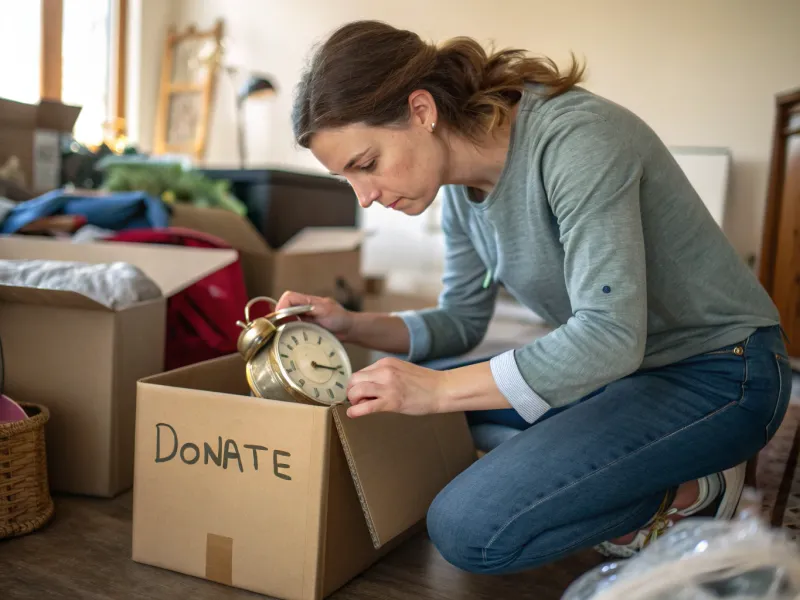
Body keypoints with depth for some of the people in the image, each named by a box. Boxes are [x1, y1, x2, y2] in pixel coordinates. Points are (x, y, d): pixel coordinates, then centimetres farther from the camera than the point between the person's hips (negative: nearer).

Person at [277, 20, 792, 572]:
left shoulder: (576, 137, -25)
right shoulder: (462, 189, 1)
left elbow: (610, 335, -30)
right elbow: (460, 323, 9)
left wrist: (440, 389, -30)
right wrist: (351, 325, -7)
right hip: (616, 364, 9)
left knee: (469, 529, -23)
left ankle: (692, 493, 0)